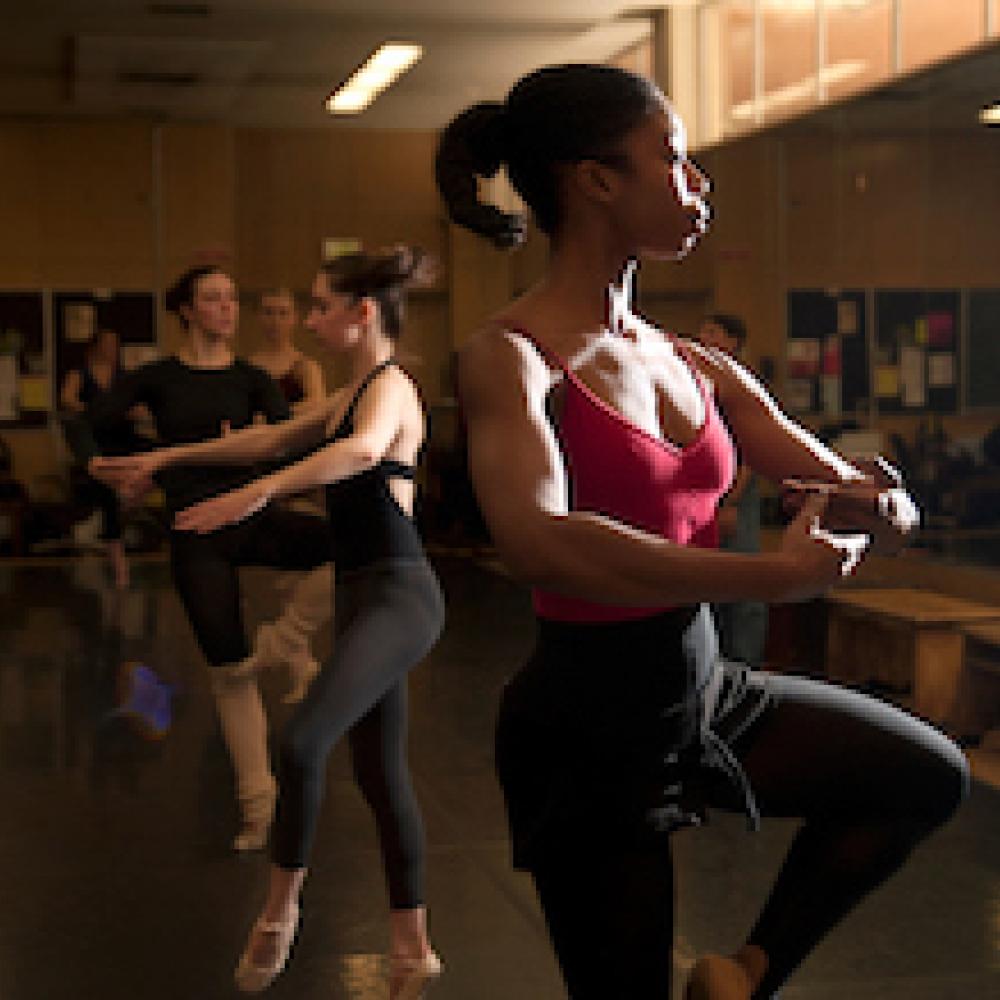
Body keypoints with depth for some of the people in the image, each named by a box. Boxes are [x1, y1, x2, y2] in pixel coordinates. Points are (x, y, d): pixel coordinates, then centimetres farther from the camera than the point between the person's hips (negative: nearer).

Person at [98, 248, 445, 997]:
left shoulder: (389, 386, -12)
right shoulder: (354, 393, 17)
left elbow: (361, 451, -35)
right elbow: (272, 440, 29)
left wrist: (258, 493, -44)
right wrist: (172, 457, 28)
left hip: (398, 595, -10)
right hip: (366, 594, 10)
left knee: (303, 741, -22)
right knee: (381, 773, 11)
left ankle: (282, 909, -4)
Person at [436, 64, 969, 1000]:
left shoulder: (697, 366, 3)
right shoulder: (509, 355, -17)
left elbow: (865, 497, 6)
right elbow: (537, 540, -37)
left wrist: (873, 509, -19)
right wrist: (776, 574, -36)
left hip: (703, 689, 7)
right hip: (590, 724, -7)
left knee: (929, 776, 15)